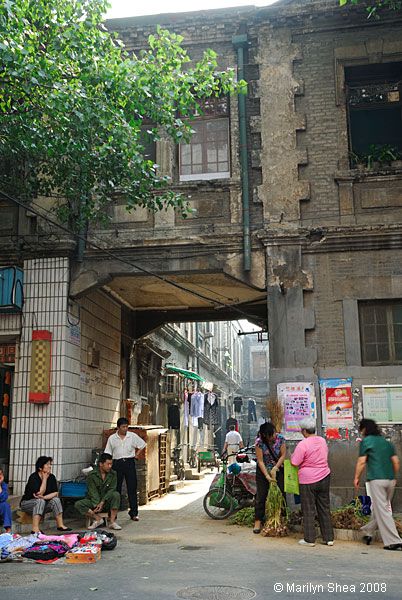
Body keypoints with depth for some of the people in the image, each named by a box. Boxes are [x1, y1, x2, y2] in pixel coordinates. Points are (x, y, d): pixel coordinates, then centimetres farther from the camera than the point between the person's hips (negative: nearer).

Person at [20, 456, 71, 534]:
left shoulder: (51, 477, -4)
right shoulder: (33, 477, -20)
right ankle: (35, 529, -40)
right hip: (27, 503, -5)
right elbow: (40, 493, -28)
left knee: (56, 499, -19)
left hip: (43, 503, 5)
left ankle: (60, 525, -13)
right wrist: (44, 479, -24)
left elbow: (56, 493, -11)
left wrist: (44, 497, -27)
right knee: (40, 501, -34)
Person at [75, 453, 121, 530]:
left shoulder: (113, 474, -2)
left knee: (116, 494, -30)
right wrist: (97, 505, -29)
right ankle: (98, 519, -22)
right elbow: (93, 492, -15)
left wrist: (102, 502, -23)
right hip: (94, 501, 0)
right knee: (78, 504, -25)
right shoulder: (92, 475, -8)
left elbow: (111, 489, -10)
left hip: (106, 501, 1)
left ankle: (112, 522, -27)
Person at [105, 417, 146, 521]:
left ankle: (134, 513, 7)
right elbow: (108, 454, 4)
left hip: (129, 463, 0)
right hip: (117, 464, 0)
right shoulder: (112, 438, 3)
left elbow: (142, 444, 17)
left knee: (132, 488, 1)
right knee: (116, 488, 3)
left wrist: (137, 454, 8)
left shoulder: (133, 436, 3)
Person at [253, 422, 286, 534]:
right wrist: (267, 476, -24)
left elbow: (283, 455, -11)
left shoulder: (280, 438, -16)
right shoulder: (259, 442, -23)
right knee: (261, 496, 1)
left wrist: (275, 468, -20)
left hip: (278, 469, 2)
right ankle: (258, 521, 10)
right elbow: (260, 461, -19)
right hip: (263, 470, -2)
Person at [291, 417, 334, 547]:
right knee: (324, 508, 13)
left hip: (308, 481, -6)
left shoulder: (302, 444, -17)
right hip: (324, 478, 6)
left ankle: (309, 539, 9)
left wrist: (292, 456, 6)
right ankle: (329, 538, 17)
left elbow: (295, 463, -13)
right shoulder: (322, 441, 4)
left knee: (308, 510, 4)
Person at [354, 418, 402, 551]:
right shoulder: (387, 442, 14)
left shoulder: (366, 441, -4)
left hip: (377, 479, -7)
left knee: (382, 511, -2)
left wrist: (357, 478, 2)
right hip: (391, 480, 7)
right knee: (378, 508, 18)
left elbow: (361, 462, -7)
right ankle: (368, 532, 30)